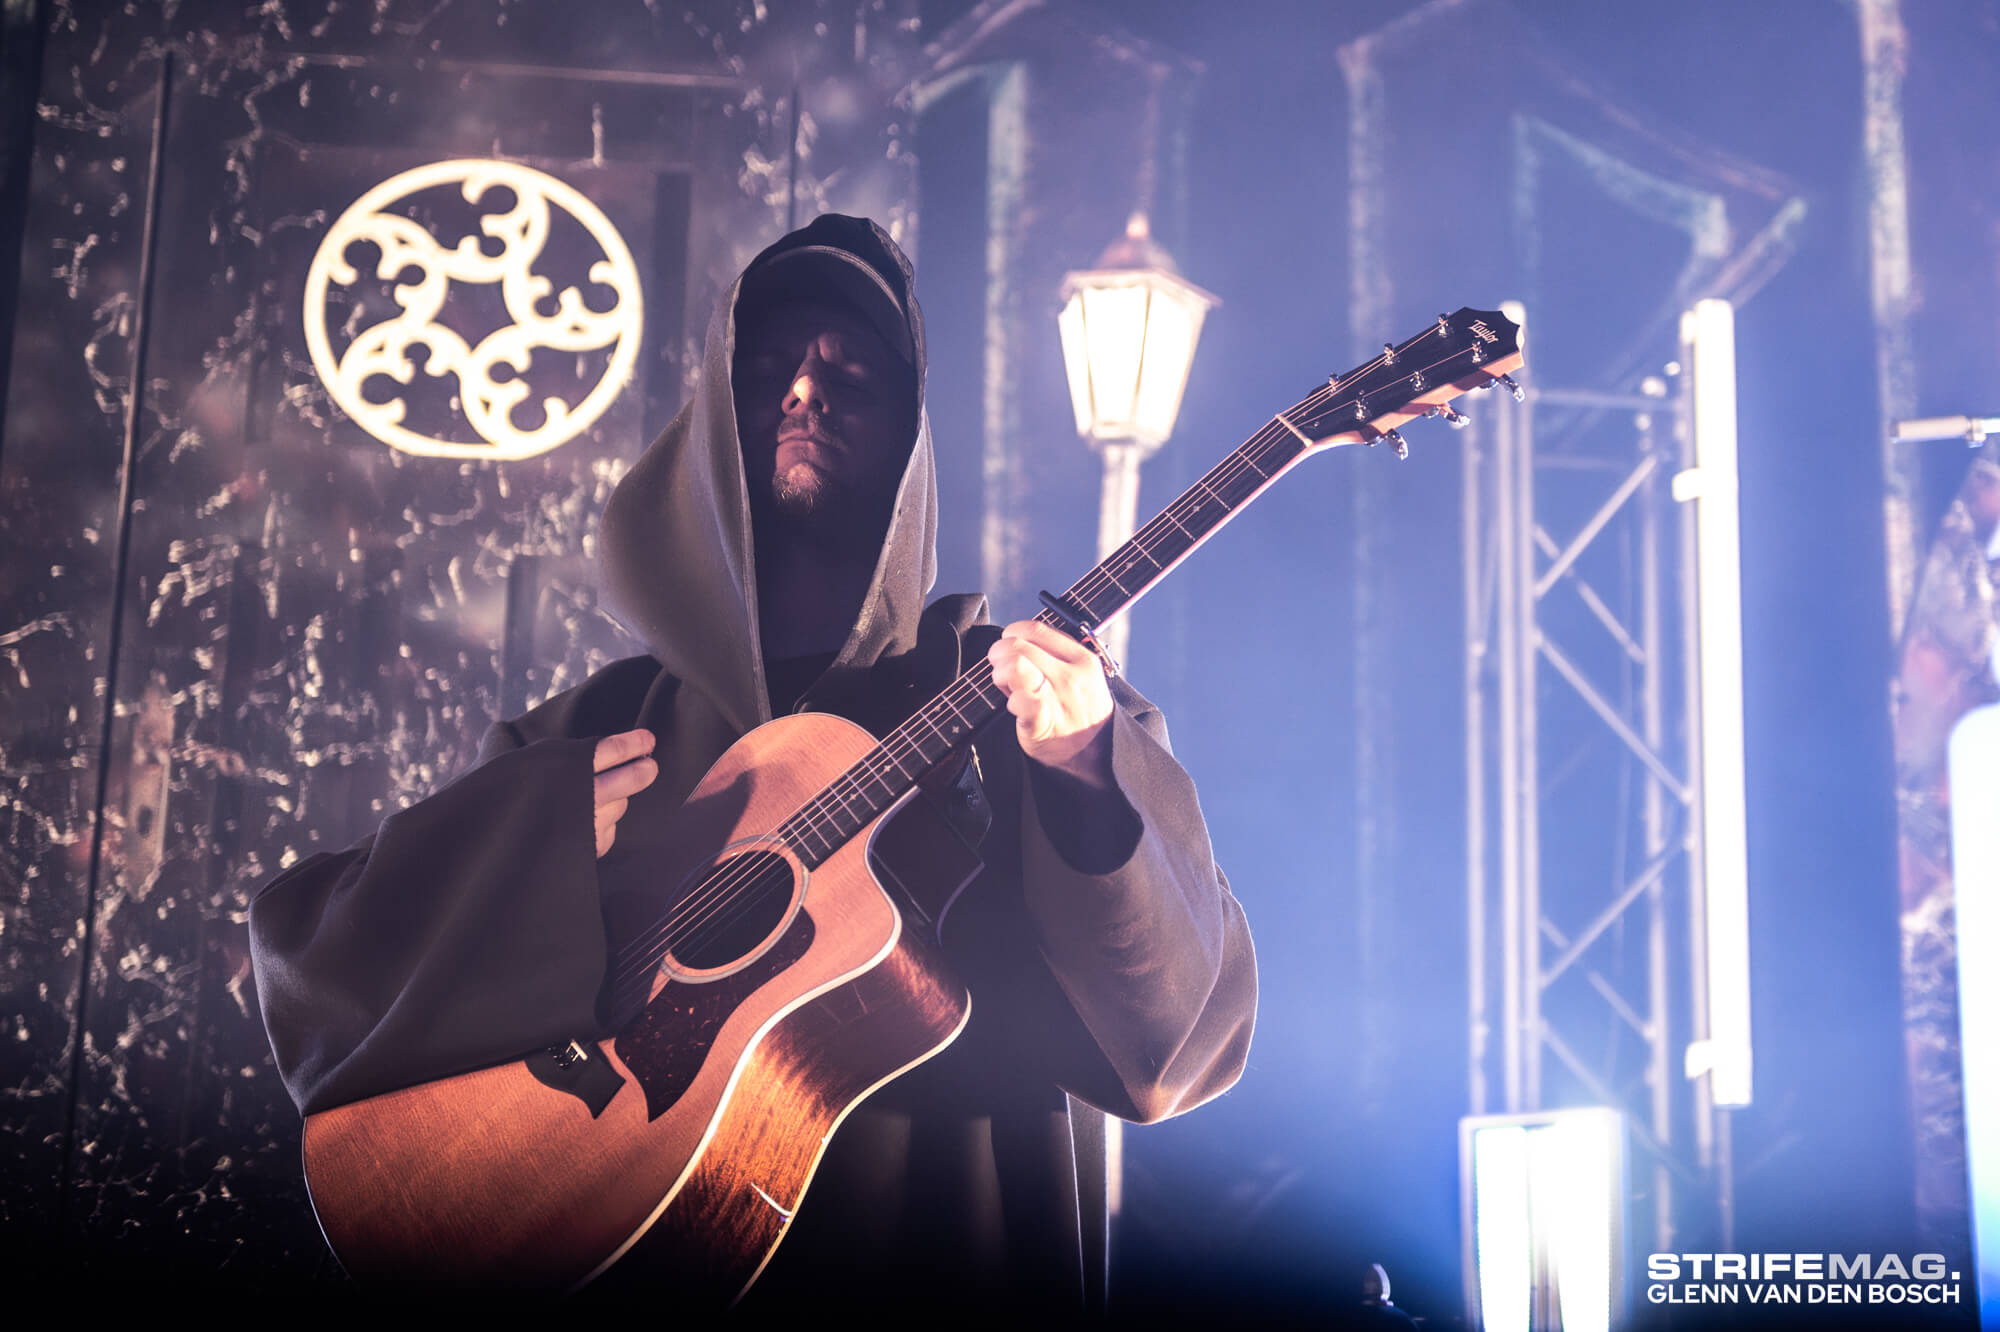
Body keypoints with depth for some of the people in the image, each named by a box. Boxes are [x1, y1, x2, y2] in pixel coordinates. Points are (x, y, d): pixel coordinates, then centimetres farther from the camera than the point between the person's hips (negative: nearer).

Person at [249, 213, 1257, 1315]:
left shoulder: (1018, 702, 9)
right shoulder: (588, 731, 14)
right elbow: (301, 945, 10)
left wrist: (1089, 785, -17)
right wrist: (550, 828, -2)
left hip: (944, 1272, -1)